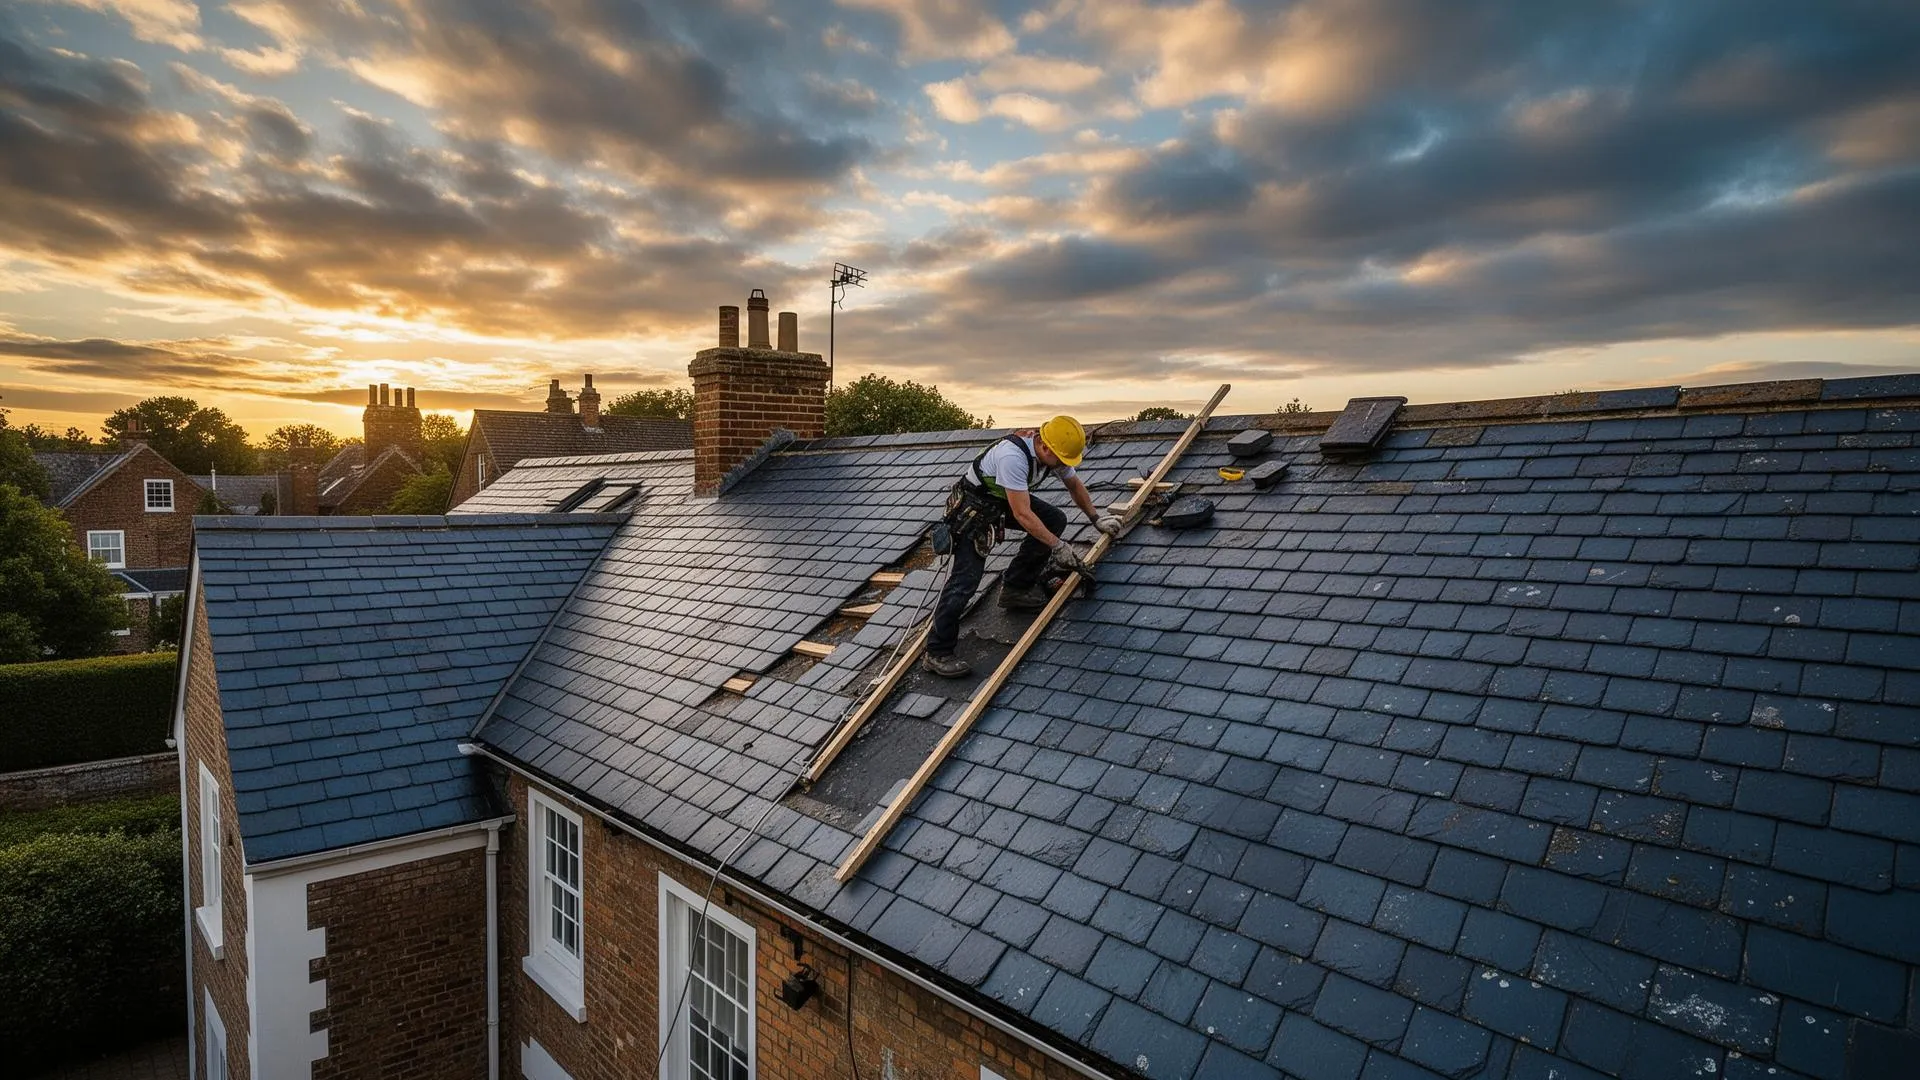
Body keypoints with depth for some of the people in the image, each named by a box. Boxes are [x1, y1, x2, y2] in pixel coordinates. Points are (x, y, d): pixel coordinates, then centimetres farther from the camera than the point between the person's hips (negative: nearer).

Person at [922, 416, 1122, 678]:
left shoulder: (1055, 452, -11)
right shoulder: (1013, 457, -37)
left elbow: (1074, 484, 11)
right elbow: (1022, 514, -36)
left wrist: (1096, 518, 10)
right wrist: (1057, 545, -31)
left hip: (1007, 500, 8)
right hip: (973, 506, -8)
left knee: (1055, 519, -5)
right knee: (966, 578, -17)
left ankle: (1016, 588, 7)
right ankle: (937, 653, -11)